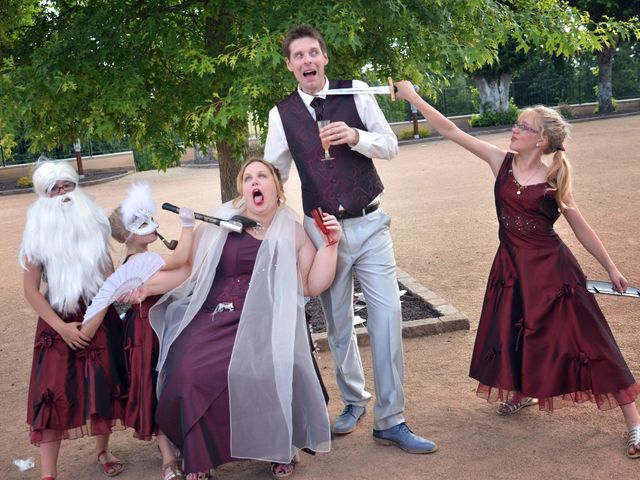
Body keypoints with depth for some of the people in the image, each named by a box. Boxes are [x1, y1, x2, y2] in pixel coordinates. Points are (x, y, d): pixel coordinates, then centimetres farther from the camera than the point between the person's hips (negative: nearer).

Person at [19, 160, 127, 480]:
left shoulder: (93, 226, 2)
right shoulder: (37, 234, -3)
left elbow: (109, 278, 0)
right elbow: (31, 290, -3)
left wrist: (95, 321, -11)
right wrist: (62, 327, -11)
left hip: (98, 319, 2)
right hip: (58, 323, -2)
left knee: (102, 385, 7)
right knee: (52, 392, -7)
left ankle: (102, 450, 29)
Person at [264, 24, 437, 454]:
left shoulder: (356, 93, -2)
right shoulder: (282, 114, 1)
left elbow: (391, 146, 1)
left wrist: (356, 137, -17)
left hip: (370, 225, -1)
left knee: (388, 316, -6)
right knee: (338, 325, 10)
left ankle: (390, 421, 5)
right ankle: (353, 402, 33)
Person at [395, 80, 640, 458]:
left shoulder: (554, 182, -11)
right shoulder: (502, 162, -3)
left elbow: (581, 228, -1)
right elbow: (452, 131, -4)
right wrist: (414, 98, -7)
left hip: (551, 267, -4)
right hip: (513, 267, 4)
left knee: (583, 339, -4)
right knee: (512, 333, 17)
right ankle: (523, 393, 47)